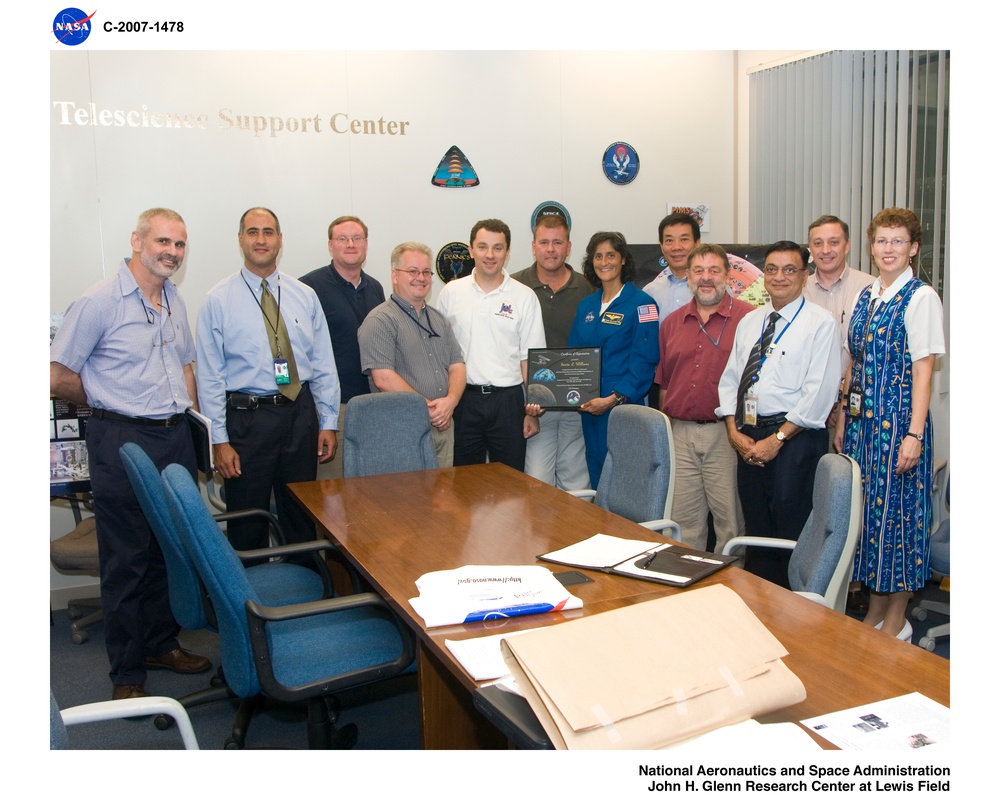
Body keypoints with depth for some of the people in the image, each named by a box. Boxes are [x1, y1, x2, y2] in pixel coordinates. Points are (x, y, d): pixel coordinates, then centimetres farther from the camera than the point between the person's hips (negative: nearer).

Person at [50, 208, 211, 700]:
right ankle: (127, 673, 17)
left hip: (176, 438, 7)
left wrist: (188, 421, 11)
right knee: (126, 559, 3)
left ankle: (162, 644, 33)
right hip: (123, 442, -6)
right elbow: (57, 376, -11)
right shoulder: (99, 301, -11)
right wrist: (110, 406, 1)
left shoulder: (174, 301, 12)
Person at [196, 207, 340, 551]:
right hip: (247, 418, -3)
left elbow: (323, 364, 7)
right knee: (248, 524, 7)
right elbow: (210, 376, -5)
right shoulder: (218, 300, -2)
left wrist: (328, 422, 3)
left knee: (301, 518, 15)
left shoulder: (305, 296, 7)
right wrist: (219, 440, -9)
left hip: (301, 412, 3)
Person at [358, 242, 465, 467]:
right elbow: (383, 378, -16)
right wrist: (429, 408, -14)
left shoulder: (439, 319, 17)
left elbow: (457, 365, 12)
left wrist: (450, 401, -8)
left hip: (444, 426, 7)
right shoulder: (380, 321, -7)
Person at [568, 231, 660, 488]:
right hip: (588, 407, 6)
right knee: (596, 476, 12)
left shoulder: (641, 303, -6)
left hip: (624, 406, -6)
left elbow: (645, 360, -12)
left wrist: (613, 399, -19)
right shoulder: (585, 306, 13)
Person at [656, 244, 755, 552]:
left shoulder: (748, 318, -2)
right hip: (680, 433, 4)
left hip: (726, 433, -4)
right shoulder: (671, 324, 13)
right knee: (684, 520, 11)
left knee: (730, 520, 3)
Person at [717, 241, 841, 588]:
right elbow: (730, 378, 13)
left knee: (791, 534, -1)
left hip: (795, 438, -6)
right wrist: (735, 432, -1)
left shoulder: (821, 323, -4)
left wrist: (777, 439, -14)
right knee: (756, 530, 13)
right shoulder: (749, 321, 15)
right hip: (748, 437, 6)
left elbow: (820, 391, -12)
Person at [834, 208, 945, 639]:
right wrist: (842, 421, 11)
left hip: (898, 418, -6)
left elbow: (923, 370, -13)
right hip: (861, 420, 6)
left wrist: (914, 434, -18)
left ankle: (897, 614, 17)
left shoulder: (920, 297, -8)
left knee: (897, 507, 2)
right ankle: (874, 606, 26)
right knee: (866, 506, 12)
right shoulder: (865, 297, 11)